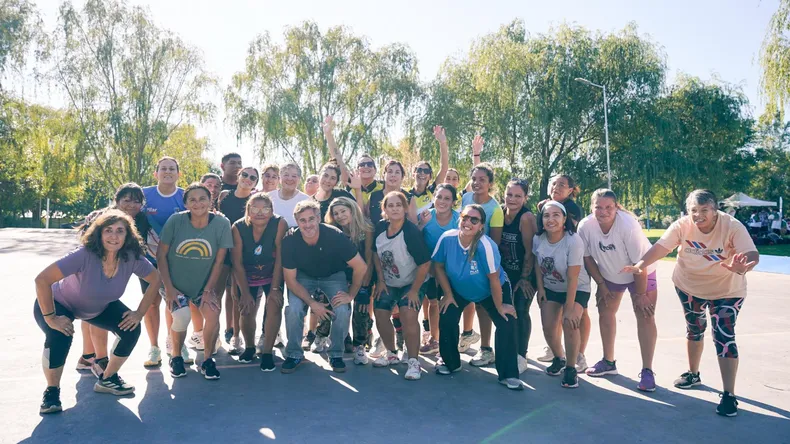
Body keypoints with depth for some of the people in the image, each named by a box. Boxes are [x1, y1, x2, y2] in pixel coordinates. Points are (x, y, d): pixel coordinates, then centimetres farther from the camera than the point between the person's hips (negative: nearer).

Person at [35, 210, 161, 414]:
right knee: (59, 337, -33)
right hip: (59, 304, -4)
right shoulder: (85, 255, -38)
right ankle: (52, 391, -6)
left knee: (131, 330, -13)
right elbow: (42, 280, -39)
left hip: (100, 307, 5)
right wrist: (50, 318, -35)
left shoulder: (132, 258, -24)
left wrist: (139, 313, -13)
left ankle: (107, 379, 12)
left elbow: (155, 279, -9)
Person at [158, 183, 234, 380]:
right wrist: (169, 288, -11)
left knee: (213, 314, -22)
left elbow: (219, 261, -8)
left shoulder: (221, 224, -14)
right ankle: (176, 358, 9)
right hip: (175, 283, -1)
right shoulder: (175, 221, -16)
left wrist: (208, 290, -9)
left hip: (203, 283, 1)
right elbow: (161, 255, -8)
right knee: (182, 318, -23)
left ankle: (208, 360, 4)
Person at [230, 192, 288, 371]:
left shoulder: (280, 224, -26)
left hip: (273, 275, -1)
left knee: (274, 306, -18)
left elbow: (280, 258, -22)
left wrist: (275, 288, -21)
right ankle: (249, 347, 29)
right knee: (247, 310, 1)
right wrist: (245, 292, -16)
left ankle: (267, 352, -3)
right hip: (247, 277, 1)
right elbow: (237, 263, -16)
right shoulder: (238, 227, -21)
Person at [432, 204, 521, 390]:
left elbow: (494, 279, -26)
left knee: (506, 324, -15)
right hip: (459, 289, 3)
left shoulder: (485, 245, -36)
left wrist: (499, 306, -17)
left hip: (492, 290, -3)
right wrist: (448, 295, -6)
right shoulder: (447, 238, -25)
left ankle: (508, 375, 0)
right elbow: (438, 266, -9)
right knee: (446, 319, -10)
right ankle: (450, 363, 17)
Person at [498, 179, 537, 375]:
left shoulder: (526, 217, -21)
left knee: (521, 312, -4)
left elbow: (530, 251, -17)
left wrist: (525, 278, -12)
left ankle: (521, 357, 8)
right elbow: (496, 243, 4)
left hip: (525, 273, -5)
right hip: (506, 271, 5)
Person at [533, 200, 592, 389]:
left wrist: (569, 308, -25)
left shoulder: (574, 241, -29)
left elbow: (572, 278, -27)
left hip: (577, 289, -4)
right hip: (550, 288, 4)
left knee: (569, 324, -23)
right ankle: (559, 359, 29)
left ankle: (571, 368, -3)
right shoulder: (538, 238, -16)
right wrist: (540, 288, -1)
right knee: (548, 328, -2)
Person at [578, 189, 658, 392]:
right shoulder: (585, 226, -24)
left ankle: (647, 371, -3)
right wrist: (601, 285, -5)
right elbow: (588, 257, -9)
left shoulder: (628, 225, -35)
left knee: (645, 317, -11)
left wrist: (641, 294, -20)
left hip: (641, 273, -4)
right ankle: (608, 362, 26)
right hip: (609, 274, 4)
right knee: (605, 312, 10)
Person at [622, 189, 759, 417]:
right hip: (689, 286, 3)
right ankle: (693, 374, 40)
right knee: (694, 329, 18)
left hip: (726, 290, -3)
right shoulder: (682, 225, -19)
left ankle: (729, 394, -4)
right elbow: (661, 246, -27)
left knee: (724, 337, -11)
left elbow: (752, 254, -37)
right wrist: (642, 264, -45)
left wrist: (742, 267, -61)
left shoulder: (732, 227, -27)